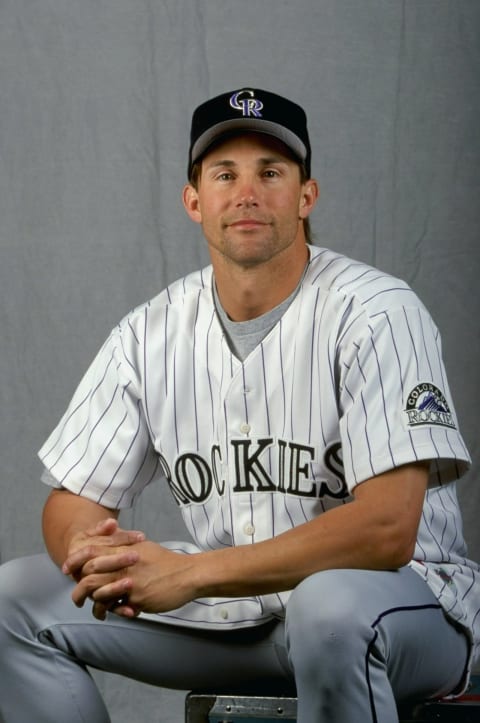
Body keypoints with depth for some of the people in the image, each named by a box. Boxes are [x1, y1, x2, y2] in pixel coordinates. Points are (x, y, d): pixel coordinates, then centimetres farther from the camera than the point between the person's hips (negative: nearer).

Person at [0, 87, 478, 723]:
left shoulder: (375, 313, -15)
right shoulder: (151, 335, 4)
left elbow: (386, 528, -26)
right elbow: (74, 499, 8)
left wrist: (190, 573, -30)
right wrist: (88, 551, -20)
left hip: (404, 594, -6)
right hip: (222, 604, 6)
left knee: (332, 606, -41)